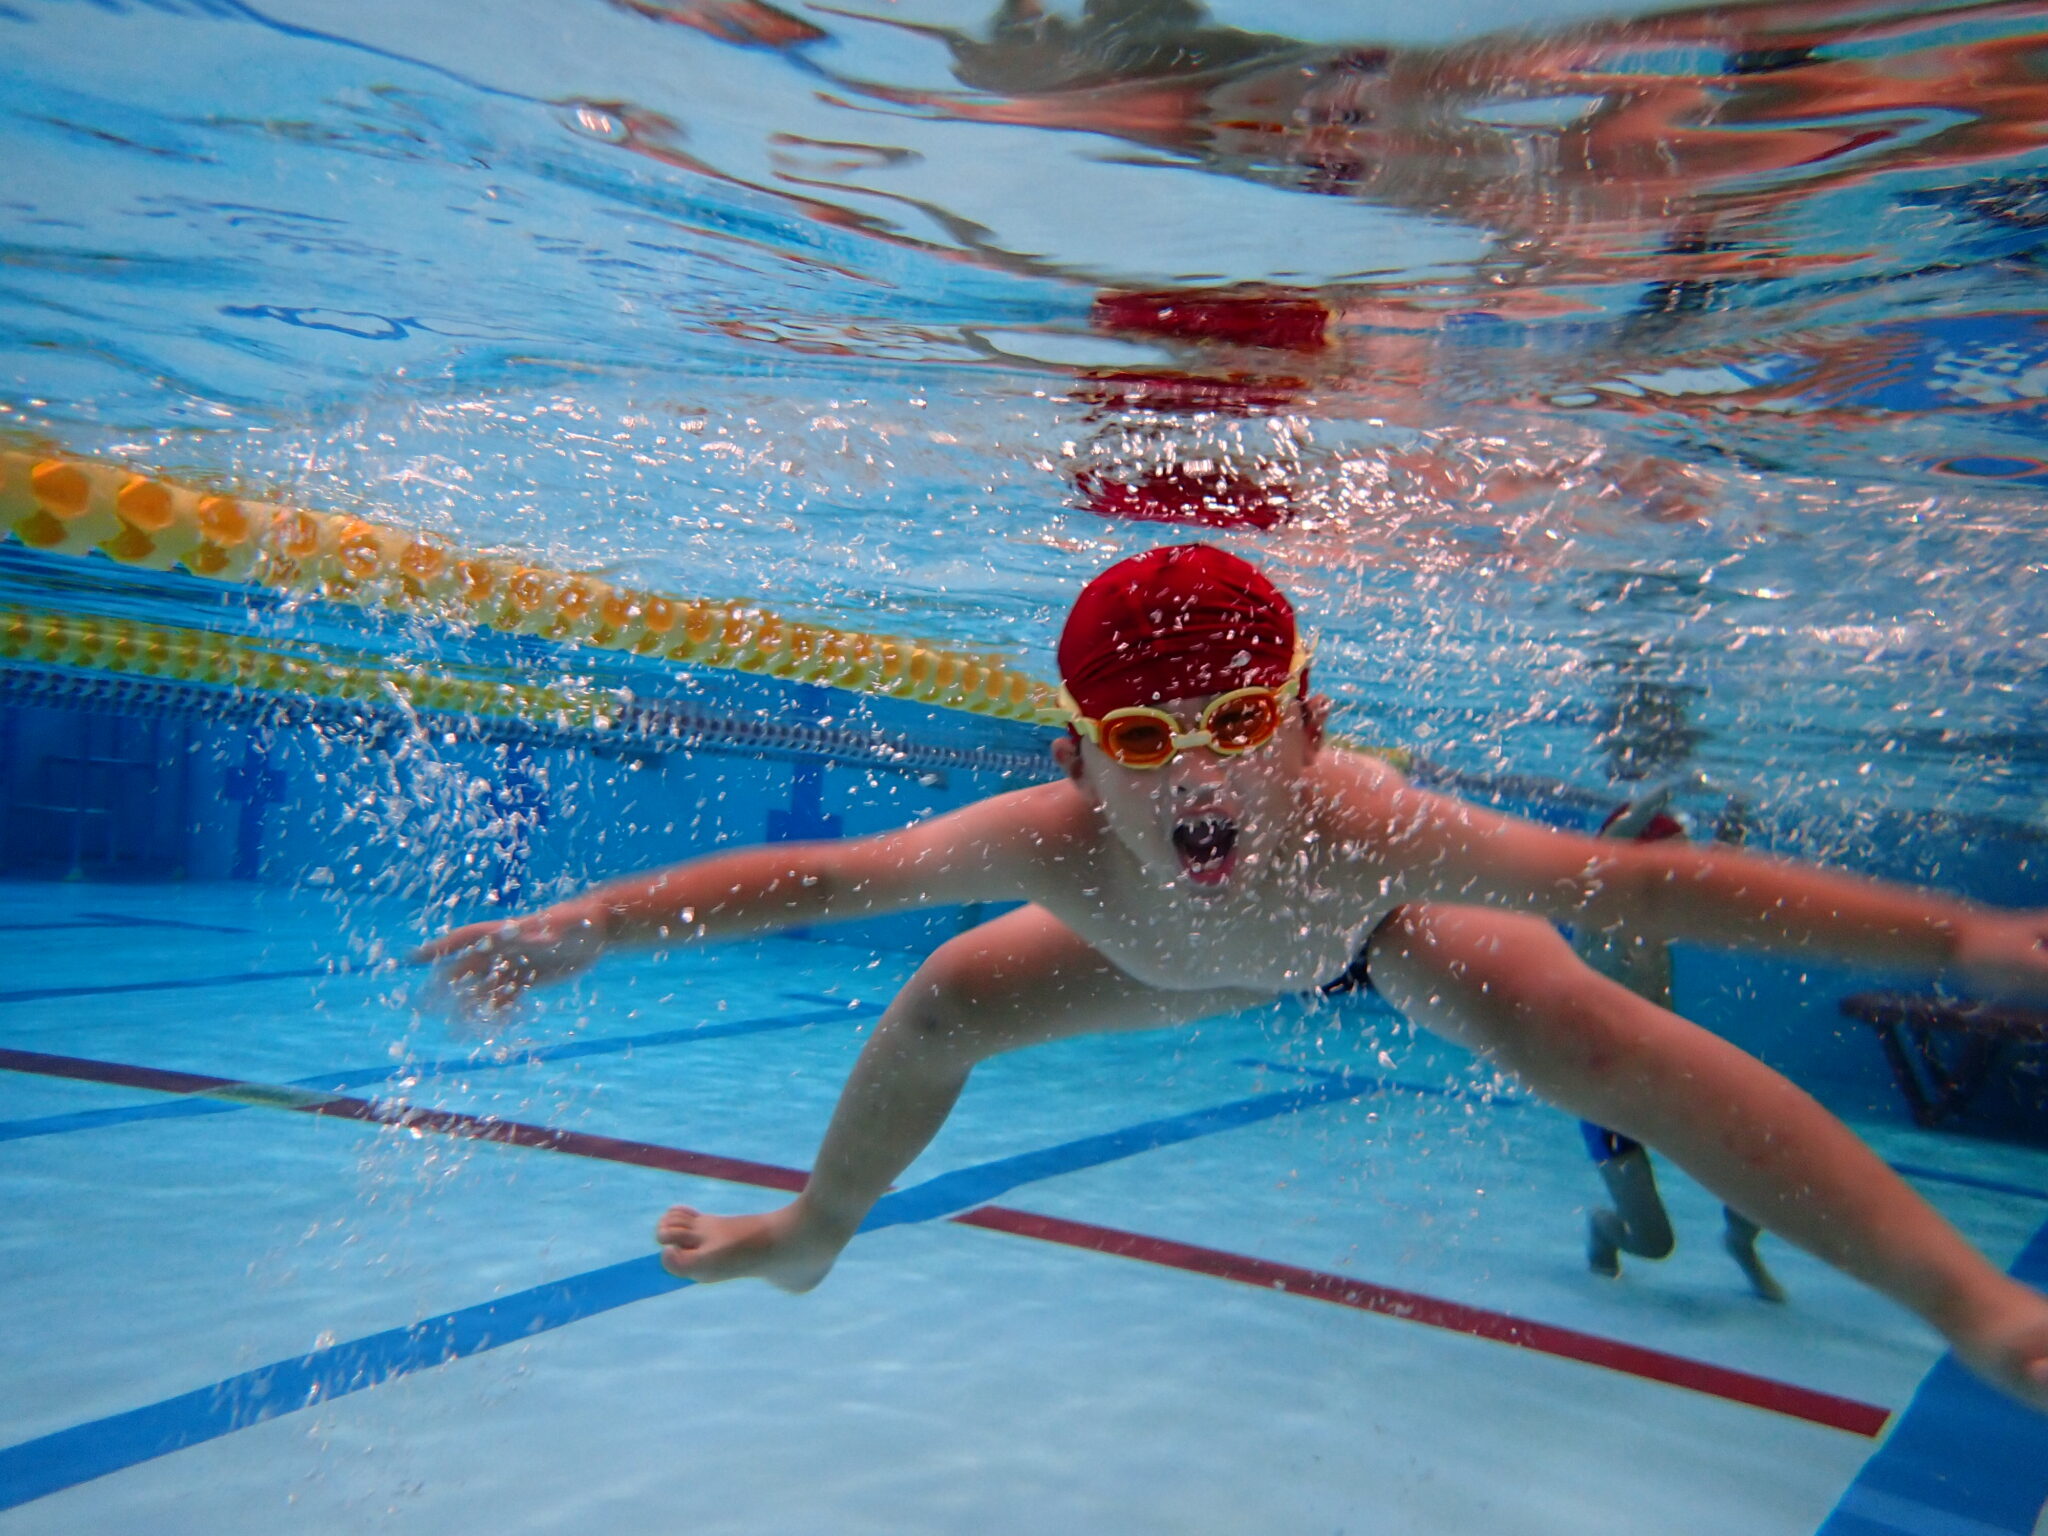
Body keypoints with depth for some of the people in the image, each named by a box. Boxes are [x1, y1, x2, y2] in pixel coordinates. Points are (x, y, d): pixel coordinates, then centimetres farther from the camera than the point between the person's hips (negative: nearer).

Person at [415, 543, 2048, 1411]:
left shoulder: (1365, 824, -47)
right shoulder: (1053, 842, -41)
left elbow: (1647, 880, -44)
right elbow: (809, 875, -31)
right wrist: (581, 927, -28)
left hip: (1385, 924, -2)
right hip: (1195, 958, 3)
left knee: (1588, 1031, -28)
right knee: (941, 1007, 6)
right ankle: (811, 1234, 38)